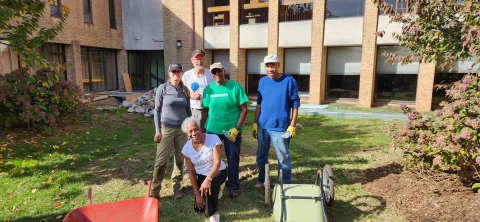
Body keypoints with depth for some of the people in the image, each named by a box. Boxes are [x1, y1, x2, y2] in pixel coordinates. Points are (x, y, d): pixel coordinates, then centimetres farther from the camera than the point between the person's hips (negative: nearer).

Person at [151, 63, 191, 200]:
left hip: (182, 129, 3)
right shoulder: (162, 89, -4)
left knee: (180, 159, 7)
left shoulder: (185, 90, 5)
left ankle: (176, 186, 25)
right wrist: (157, 130, -5)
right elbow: (157, 110, -1)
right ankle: (155, 190, 14)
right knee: (161, 160, -3)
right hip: (166, 128, -3)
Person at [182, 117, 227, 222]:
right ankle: (216, 190, 32)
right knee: (198, 208, 2)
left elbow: (217, 162, -26)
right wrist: (197, 195, -9)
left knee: (208, 187, -37)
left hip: (218, 171, -4)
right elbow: (191, 173, -7)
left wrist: (208, 179, -41)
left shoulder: (213, 139, -23)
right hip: (201, 175, 4)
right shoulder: (186, 149, -12)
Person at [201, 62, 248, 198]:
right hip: (212, 129, 2)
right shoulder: (208, 89, 3)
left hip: (232, 130, -2)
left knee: (233, 159, 8)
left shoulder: (235, 87, -6)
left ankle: (234, 187, 28)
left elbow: (243, 109, -7)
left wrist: (236, 129, -13)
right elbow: (205, 111, 9)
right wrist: (202, 130, 6)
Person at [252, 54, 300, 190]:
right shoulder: (262, 81, 7)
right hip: (262, 126, 5)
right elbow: (259, 103, 12)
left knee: (283, 158, 3)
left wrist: (292, 126, -9)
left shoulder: (289, 81, -7)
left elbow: (295, 105, -5)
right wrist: (255, 123, 9)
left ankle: (286, 184, 20)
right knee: (261, 155, 15)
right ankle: (262, 181, 32)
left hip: (280, 127, -4)